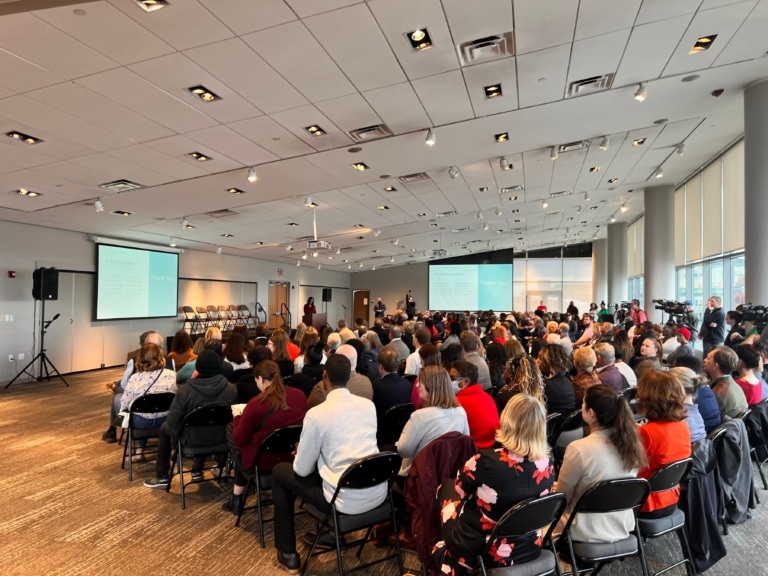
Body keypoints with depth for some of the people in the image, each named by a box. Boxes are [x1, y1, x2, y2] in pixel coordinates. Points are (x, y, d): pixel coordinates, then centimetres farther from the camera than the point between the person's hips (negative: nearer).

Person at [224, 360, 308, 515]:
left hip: (261, 462, -5)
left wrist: (238, 418, 8)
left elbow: (240, 440, -10)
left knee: (230, 427, 19)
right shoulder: (299, 395, -6)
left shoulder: (256, 403, -20)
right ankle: (237, 496, 32)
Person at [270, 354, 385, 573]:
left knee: (280, 472, 16)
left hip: (347, 501, -6)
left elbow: (302, 469, -5)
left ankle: (288, 554, 25)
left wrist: (300, 453, 17)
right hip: (378, 493, 6)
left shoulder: (316, 413, -14)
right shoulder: (368, 405, 2)